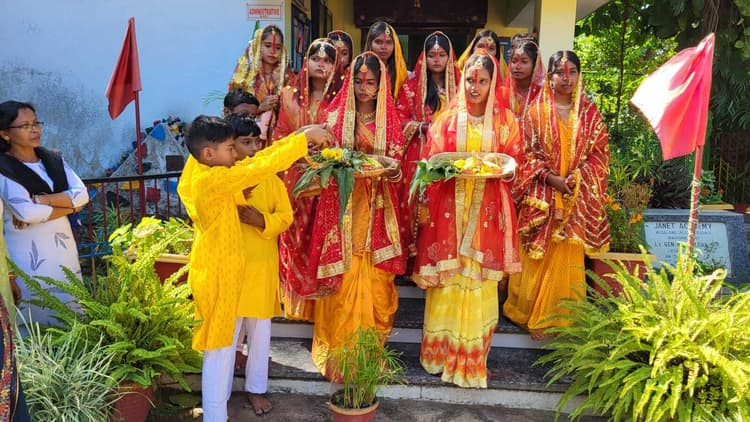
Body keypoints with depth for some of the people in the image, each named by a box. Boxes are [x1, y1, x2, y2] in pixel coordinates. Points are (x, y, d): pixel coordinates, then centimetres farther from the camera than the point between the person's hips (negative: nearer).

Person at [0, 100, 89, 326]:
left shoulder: (54, 160, 8)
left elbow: (82, 194, -4)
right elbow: (27, 213, -20)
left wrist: (39, 200, -15)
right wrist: (69, 205, -9)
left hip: (64, 245, 5)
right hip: (29, 253, -5)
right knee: (38, 318, 2)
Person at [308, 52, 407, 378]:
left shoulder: (388, 118, 7)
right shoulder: (336, 115, 5)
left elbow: (396, 161, 5)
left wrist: (393, 171, -17)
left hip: (376, 207, 1)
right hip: (342, 204, -1)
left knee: (374, 279, 4)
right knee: (344, 279, -1)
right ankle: (339, 349, 14)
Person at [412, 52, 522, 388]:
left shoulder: (505, 120, 8)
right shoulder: (448, 118, 7)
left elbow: (513, 161, 5)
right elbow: (431, 160, 5)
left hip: (487, 208, 0)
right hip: (449, 206, 0)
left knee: (479, 279, 3)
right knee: (447, 278, 3)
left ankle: (471, 358, 18)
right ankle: (441, 351, 20)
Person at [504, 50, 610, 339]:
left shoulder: (589, 113, 6)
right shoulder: (536, 111, 0)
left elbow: (599, 154, 4)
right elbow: (527, 154, -2)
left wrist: (576, 179, -12)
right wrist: (552, 179, -14)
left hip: (577, 198, 2)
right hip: (542, 196, -1)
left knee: (568, 259, 6)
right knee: (538, 258, 3)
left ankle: (561, 318, 20)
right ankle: (532, 315, 17)